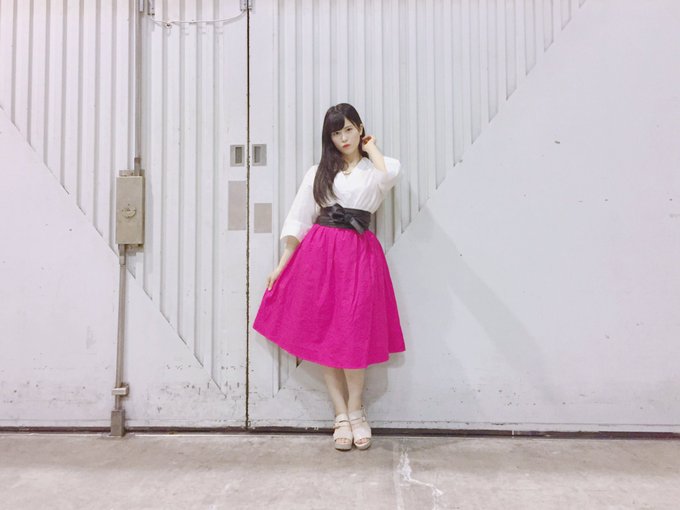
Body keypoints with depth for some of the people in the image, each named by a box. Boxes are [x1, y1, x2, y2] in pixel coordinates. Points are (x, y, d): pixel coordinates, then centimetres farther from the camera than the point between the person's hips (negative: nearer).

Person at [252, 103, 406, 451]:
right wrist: (282, 264, 2)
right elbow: (298, 219, 9)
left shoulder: (374, 169, 10)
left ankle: (355, 411, 17)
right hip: (319, 252, 2)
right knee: (322, 334, 2)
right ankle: (341, 415, 14)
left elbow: (389, 173, -17)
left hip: (360, 255, -2)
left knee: (353, 335, -4)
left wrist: (370, 146, 3)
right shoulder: (318, 173, 14)